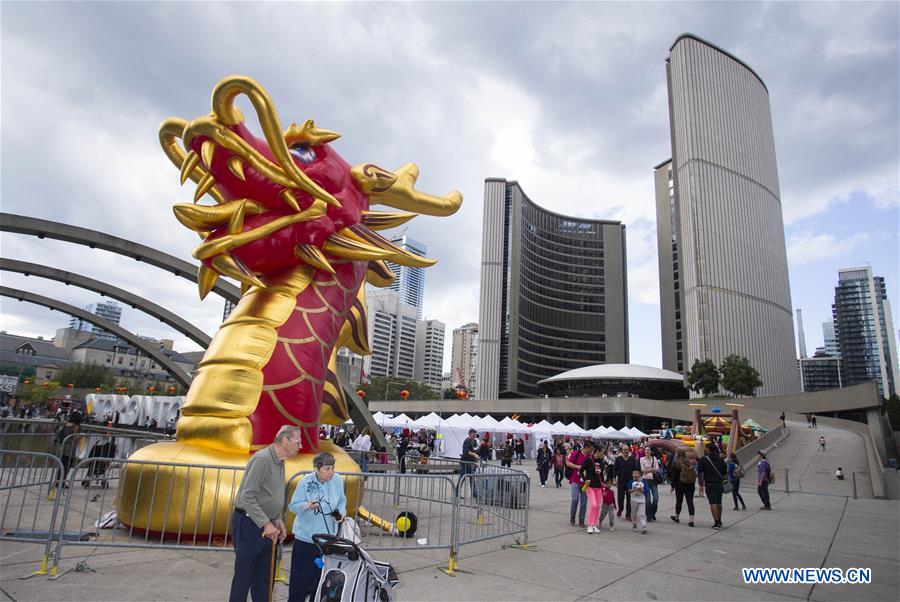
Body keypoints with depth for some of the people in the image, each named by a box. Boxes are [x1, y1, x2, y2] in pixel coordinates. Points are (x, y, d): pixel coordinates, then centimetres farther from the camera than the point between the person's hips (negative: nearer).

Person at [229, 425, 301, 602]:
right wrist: (266, 524, -23)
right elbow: (247, 497, -24)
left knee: (265, 577, 14)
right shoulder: (262, 459, -20)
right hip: (248, 523, -9)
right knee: (243, 576, 4)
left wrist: (278, 519, 8)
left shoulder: (280, 462, 9)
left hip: (267, 526, 9)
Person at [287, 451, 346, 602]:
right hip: (305, 537, -2)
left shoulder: (337, 480, -8)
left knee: (321, 576, 13)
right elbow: (292, 506, -8)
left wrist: (341, 513, -11)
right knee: (300, 577, 5)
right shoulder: (306, 482, -15)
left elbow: (342, 501, 7)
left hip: (328, 537, 2)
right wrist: (307, 505, -27)